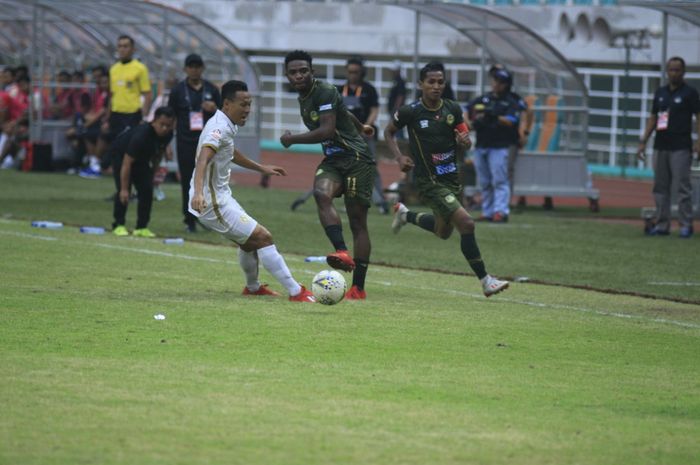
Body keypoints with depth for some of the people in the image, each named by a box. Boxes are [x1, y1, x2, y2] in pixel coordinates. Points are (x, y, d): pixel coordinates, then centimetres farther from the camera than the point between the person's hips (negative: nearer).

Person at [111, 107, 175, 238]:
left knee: (147, 190, -6)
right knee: (123, 192, -18)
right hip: (121, 154, -6)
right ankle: (118, 225, -7)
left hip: (142, 158, 6)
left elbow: (159, 153, 5)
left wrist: (153, 172, 10)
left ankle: (142, 227, -1)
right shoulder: (141, 135, -40)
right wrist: (124, 189, -37)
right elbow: (127, 163, -37)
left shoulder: (167, 135, -19)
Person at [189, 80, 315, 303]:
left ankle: (253, 287, 47)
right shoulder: (219, 129, -21)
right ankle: (296, 292, -16)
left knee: (250, 241, 27)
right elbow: (203, 160, -37)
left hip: (220, 197, 11)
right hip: (213, 202, -11)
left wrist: (261, 167, 41)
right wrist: (198, 192, -53)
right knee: (262, 237, -14)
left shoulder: (227, 126, 11)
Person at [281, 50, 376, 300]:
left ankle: (358, 288, -4)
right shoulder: (303, 98, 14)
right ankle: (342, 253, -41)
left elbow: (327, 131, -24)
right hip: (332, 161, 7)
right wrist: (360, 127, 49)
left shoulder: (325, 92, -14)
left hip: (356, 159, -7)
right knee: (321, 194, -27)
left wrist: (292, 139, -12)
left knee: (357, 222, -5)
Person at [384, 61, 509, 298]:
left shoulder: (453, 109, 0)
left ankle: (405, 214, 48)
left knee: (443, 232, 23)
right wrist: (400, 158, -9)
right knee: (466, 224, -18)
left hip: (451, 176, 6)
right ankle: (485, 281, -11)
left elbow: (465, 139, 7)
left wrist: (464, 140, -17)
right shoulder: (410, 112, -12)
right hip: (429, 180, -6)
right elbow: (388, 132, 5)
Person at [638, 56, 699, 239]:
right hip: (661, 146, 6)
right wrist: (643, 141, 12)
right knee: (660, 187, 6)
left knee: (683, 186, -8)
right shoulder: (660, 93, 15)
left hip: (681, 148, -6)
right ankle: (661, 224, 10)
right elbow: (653, 118, 19)